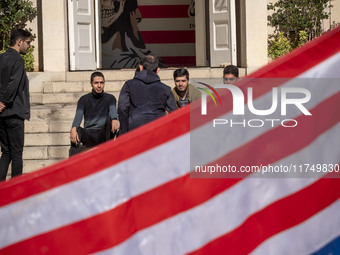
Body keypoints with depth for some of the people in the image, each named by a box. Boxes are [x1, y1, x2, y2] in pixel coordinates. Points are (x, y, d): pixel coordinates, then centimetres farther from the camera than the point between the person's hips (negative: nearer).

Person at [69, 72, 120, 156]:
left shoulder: (110, 98, 9)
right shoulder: (84, 99, 9)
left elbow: (112, 110, -13)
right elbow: (78, 115, -8)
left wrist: (115, 119, -40)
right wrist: (74, 129, -32)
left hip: (103, 135, 0)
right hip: (89, 136, 0)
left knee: (109, 119, -28)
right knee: (77, 130, -31)